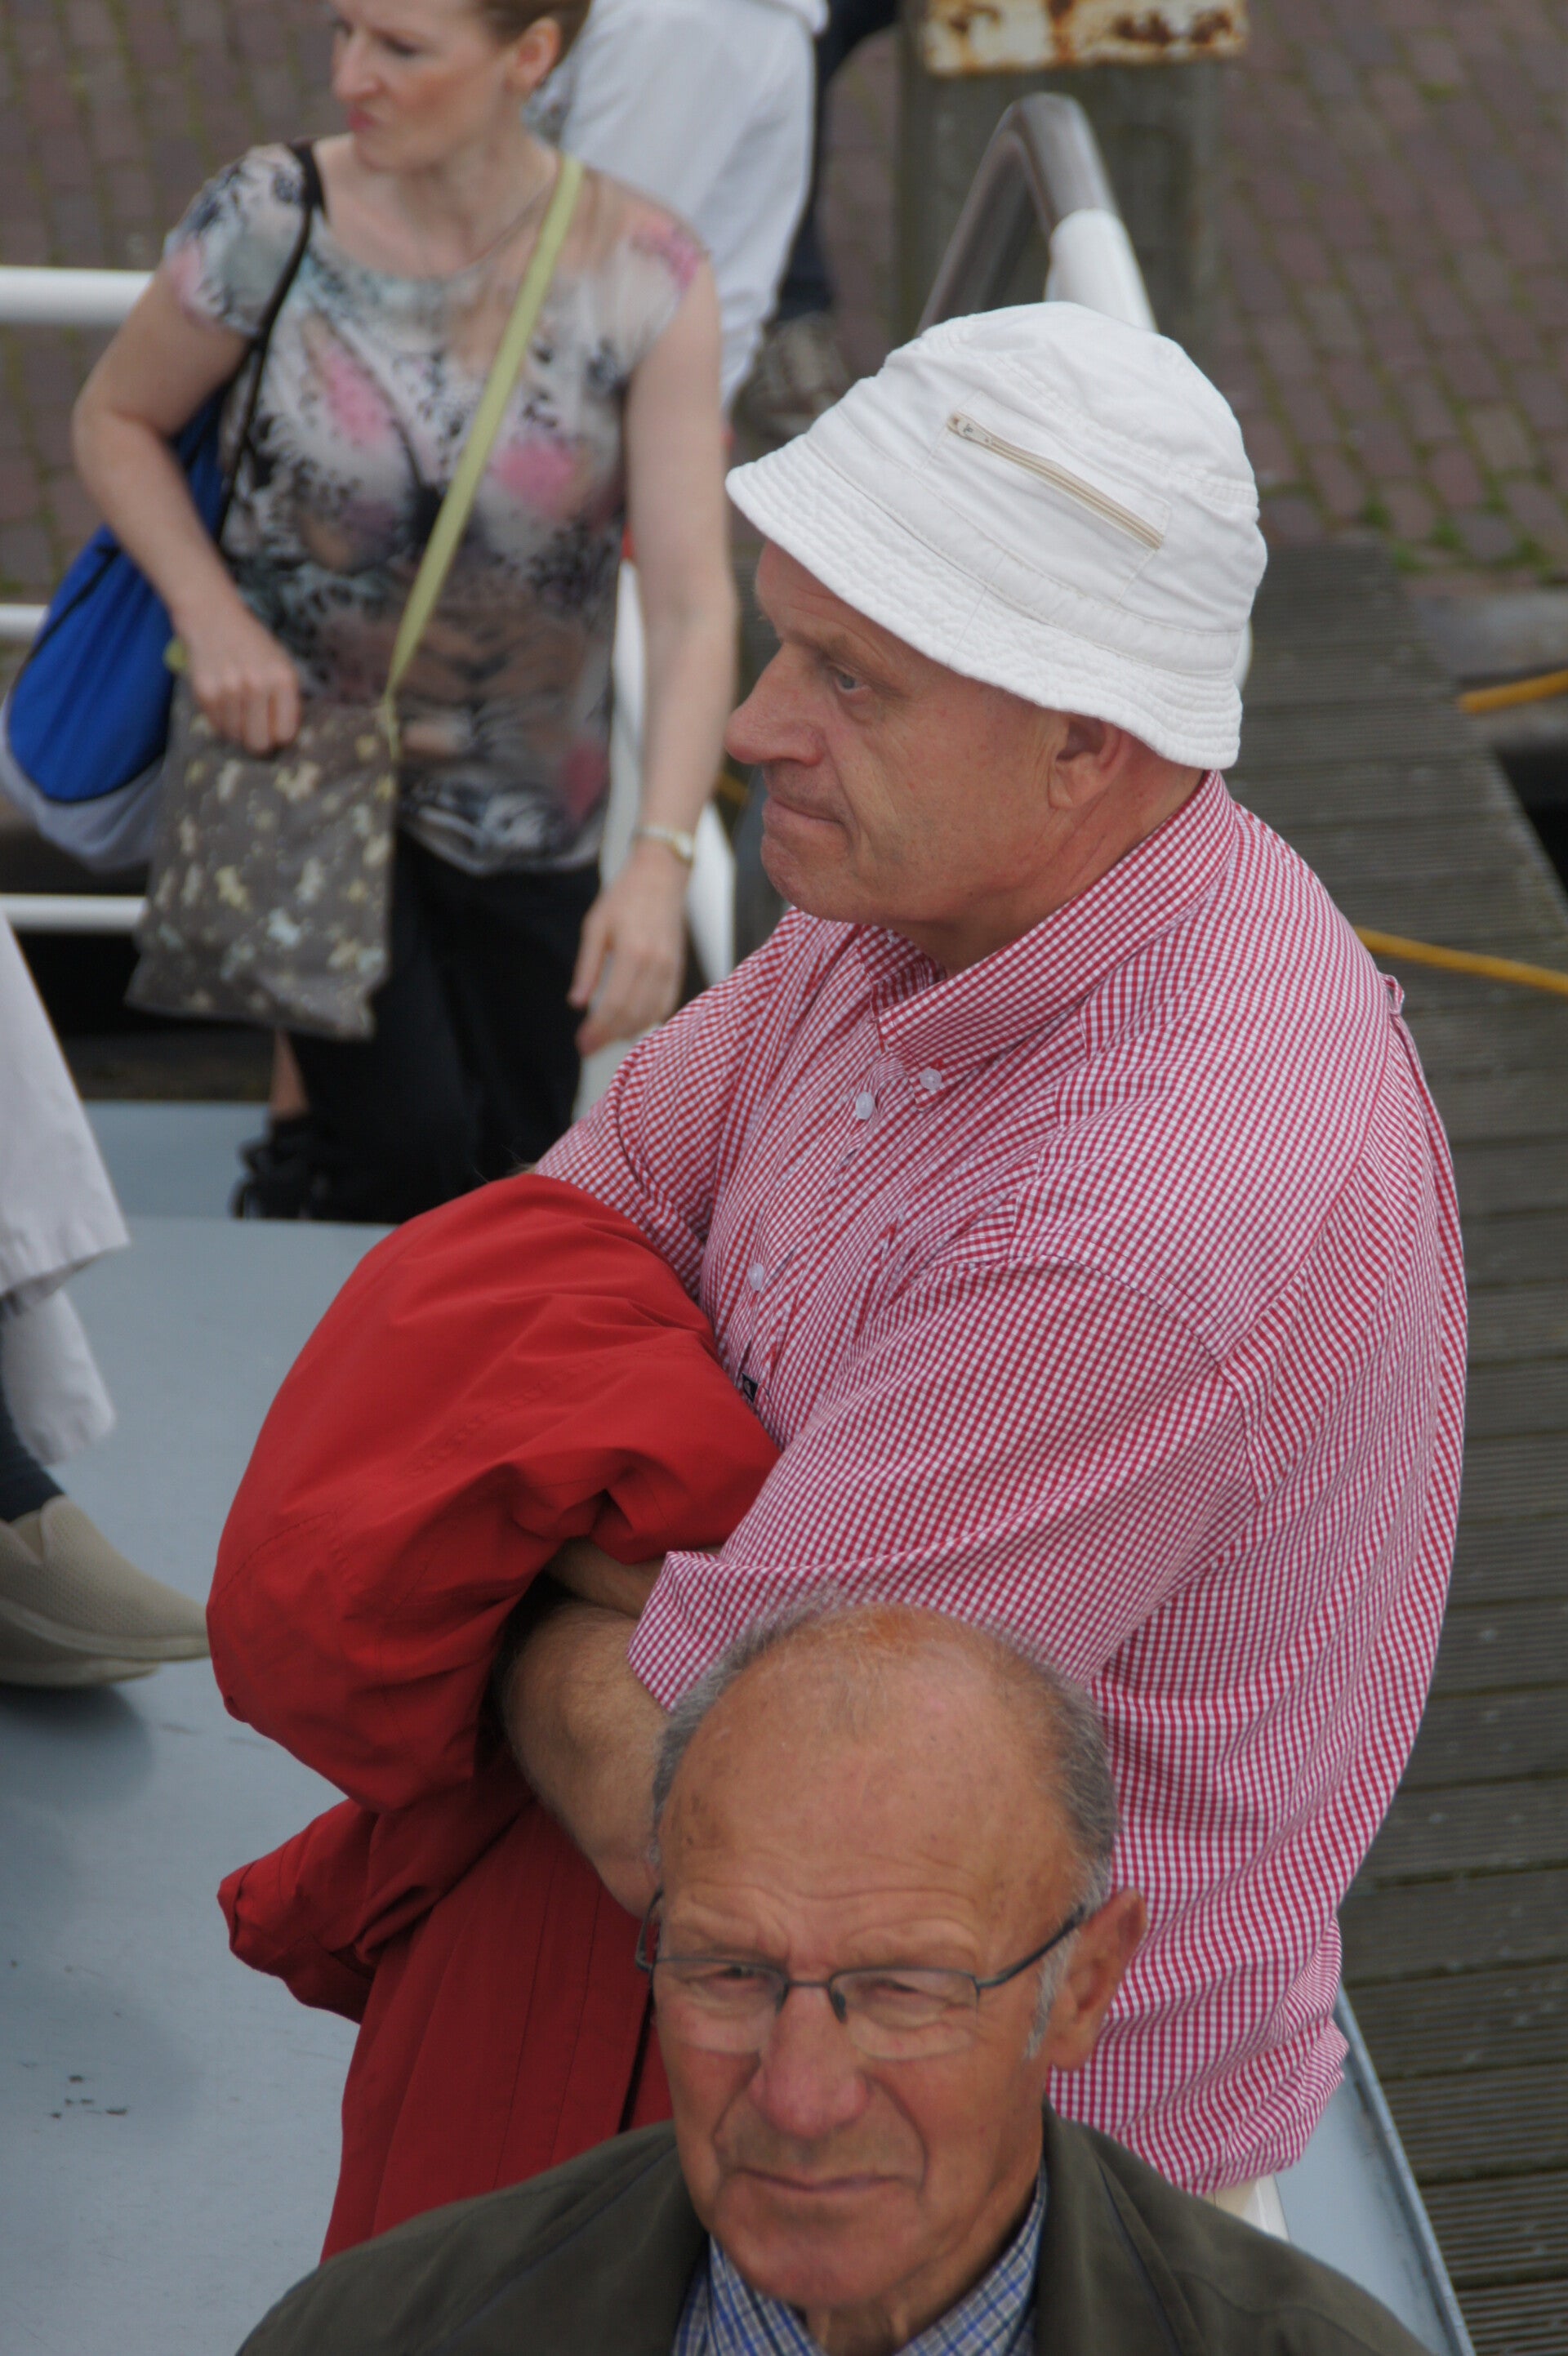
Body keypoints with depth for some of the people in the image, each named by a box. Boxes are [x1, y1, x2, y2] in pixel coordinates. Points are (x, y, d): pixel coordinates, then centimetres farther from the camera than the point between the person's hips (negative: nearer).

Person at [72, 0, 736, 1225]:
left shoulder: (645, 274, -17)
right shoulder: (273, 220, -16)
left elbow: (692, 602, -20)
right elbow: (117, 421, 1)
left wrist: (660, 863, -33)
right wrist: (213, 615, -16)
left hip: (526, 812, 2)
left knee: (513, 1162, 11)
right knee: (412, 1141, -16)